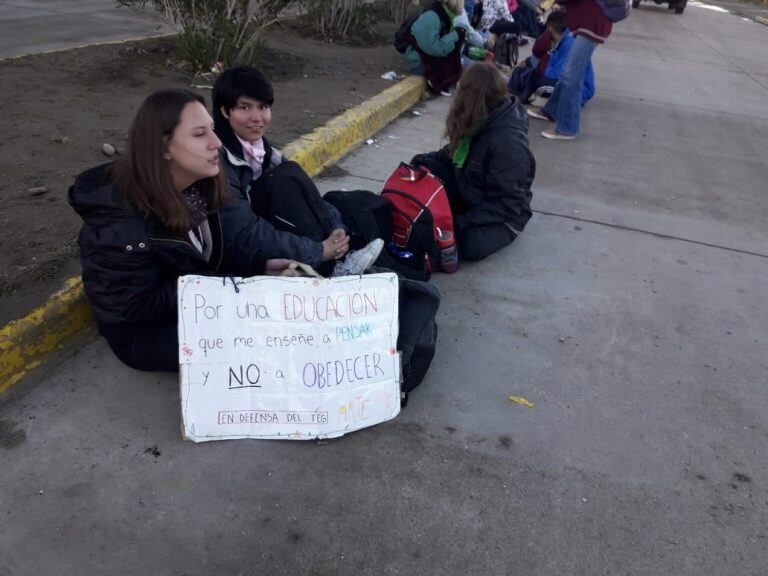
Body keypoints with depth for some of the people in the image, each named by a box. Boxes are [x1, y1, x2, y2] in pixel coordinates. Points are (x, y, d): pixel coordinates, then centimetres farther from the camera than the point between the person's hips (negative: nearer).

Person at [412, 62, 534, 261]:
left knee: (471, 245, -38)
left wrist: (461, 223, -31)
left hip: (502, 216, -8)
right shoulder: (481, 123, -2)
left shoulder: (509, 141, -28)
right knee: (422, 164, -4)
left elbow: (506, 205, -27)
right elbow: (456, 155, 11)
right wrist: (422, 160, -7)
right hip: (467, 196, 8)